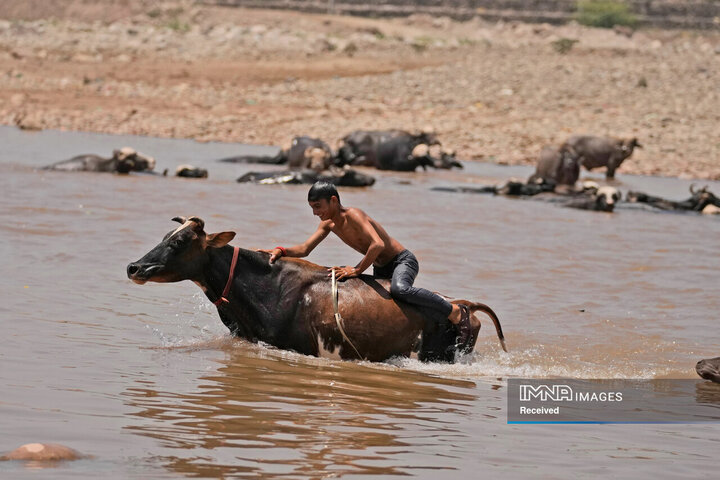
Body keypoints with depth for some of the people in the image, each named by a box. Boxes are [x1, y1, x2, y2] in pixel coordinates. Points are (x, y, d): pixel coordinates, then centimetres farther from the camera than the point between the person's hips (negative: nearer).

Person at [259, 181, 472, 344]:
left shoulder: (353, 215, -24)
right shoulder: (329, 224, 2)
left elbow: (378, 244, -36)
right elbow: (304, 249, 2)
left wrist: (357, 270, -32)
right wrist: (281, 251, -16)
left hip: (403, 261, -9)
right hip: (381, 269, 9)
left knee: (399, 289, -38)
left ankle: (456, 312, -27)